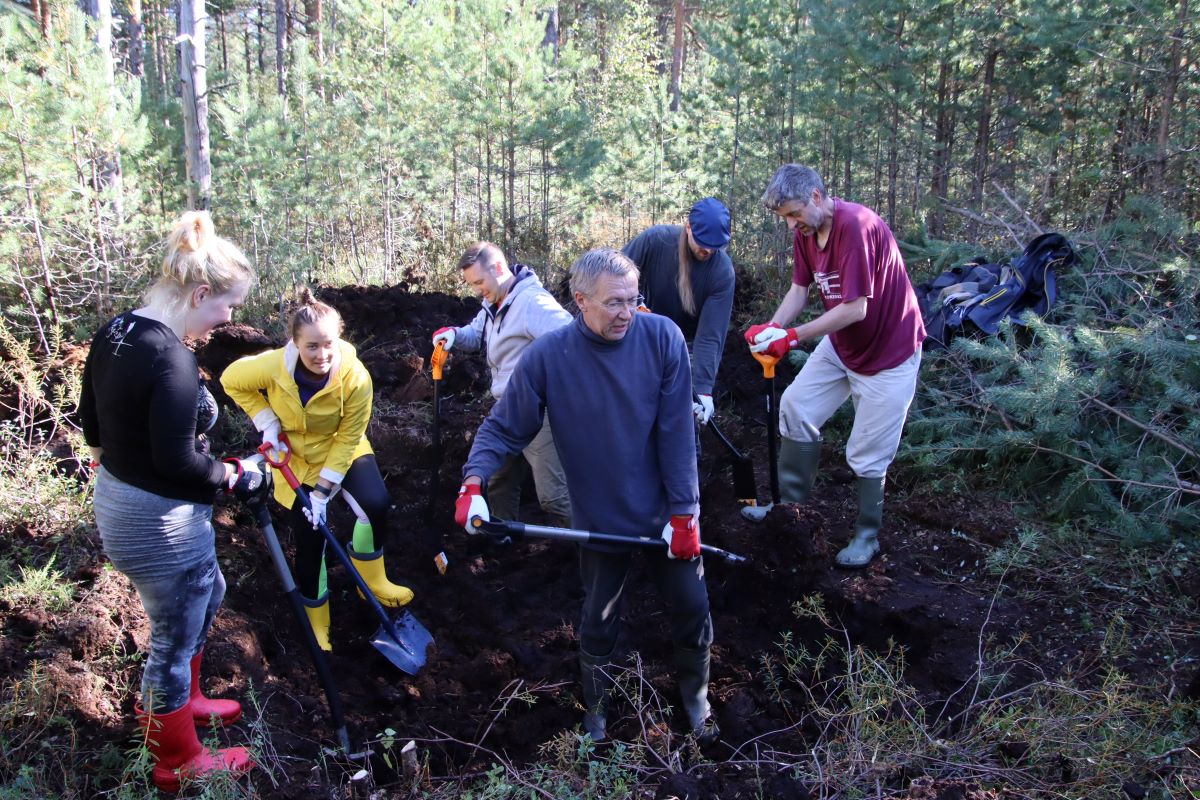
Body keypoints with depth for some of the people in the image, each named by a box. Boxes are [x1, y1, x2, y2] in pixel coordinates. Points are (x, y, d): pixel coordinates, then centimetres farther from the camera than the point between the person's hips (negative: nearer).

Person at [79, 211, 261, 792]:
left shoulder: (114, 333, 1)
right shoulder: (171, 360, -28)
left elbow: (92, 424, 10)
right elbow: (178, 463, -26)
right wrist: (237, 478, -10)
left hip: (117, 502, 9)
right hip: (162, 522, -9)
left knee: (208, 595, 30)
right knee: (174, 640, 12)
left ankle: (178, 701, 51)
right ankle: (178, 763, 34)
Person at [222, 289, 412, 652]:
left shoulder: (356, 377, -31)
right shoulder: (271, 367, -29)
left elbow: (348, 438, -23)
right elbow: (232, 381, -8)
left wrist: (324, 490, -23)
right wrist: (267, 423, -16)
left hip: (343, 452, 0)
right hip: (296, 459, 0)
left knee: (376, 504, -22)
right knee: (310, 542, 1)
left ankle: (372, 581, 6)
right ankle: (317, 625, 24)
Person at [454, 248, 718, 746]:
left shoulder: (662, 338, -17)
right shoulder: (547, 356, -17)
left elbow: (677, 432, -14)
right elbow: (504, 428, -9)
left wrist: (683, 512, -12)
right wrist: (473, 481, -25)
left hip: (664, 513, 1)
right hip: (600, 519, 0)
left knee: (693, 607, 14)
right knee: (599, 624, 16)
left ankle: (696, 697, 43)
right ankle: (595, 709, 43)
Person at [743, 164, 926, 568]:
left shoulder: (856, 226, -30)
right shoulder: (805, 231, -5)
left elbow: (855, 309, -31)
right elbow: (799, 288, 0)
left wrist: (792, 337, -28)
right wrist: (772, 329, -18)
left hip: (890, 349, -8)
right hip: (840, 344, 8)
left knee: (868, 454, 1)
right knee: (796, 407, 8)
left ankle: (867, 536, 22)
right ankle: (791, 502, 25)